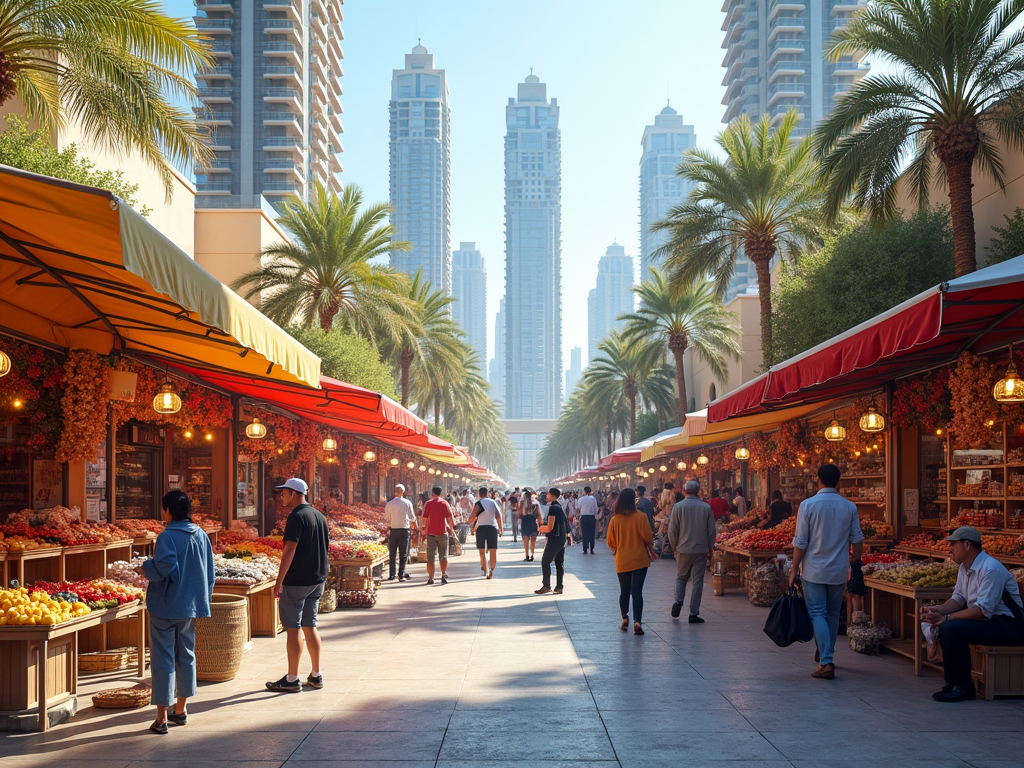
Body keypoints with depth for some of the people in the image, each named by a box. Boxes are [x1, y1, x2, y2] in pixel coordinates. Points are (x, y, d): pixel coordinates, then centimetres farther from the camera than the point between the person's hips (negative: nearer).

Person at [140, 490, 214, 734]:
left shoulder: (167, 536, -15)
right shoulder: (202, 536, 6)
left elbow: (165, 566, -28)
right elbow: (210, 574, 10)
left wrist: (145, 568, -9)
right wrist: (202, 600, 21)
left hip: (166, 606, -6)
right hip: (191, 606, 6)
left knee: (163, 659, -1)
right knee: (186, 656, 17)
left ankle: (161, 718, 0)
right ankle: (180, 710, 27)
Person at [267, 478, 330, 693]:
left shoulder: (297, 516, -15)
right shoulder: (320, 516, 12)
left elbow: (290, 549, -22)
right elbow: (326, 547, 18)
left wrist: (279, 581, -21)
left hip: (297, 581, -8)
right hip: (317, 579, 8)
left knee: (294, 629, -2)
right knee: (310, 626, 15)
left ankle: (291, 680, 2)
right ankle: (316, 676, 18)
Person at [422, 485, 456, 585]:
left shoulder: (428, 503, 0)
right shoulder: (444, 503, -2)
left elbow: (424, 518, -2)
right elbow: (449, 517, -5)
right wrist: (451, 528, 8)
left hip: (431, 533, 0)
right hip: (442, 532, 0)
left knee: (430, 557, 3)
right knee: (443, 556, 11)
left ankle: (430, 578, -2)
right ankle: (444, 576, 10)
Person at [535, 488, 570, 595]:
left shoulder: (553, 508, -17)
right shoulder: (560, 507, 12)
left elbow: (549, 528, -21)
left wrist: (541, 528, -1)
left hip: (554, 539, -9)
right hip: (562, 539, 9)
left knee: (545, 562, -3)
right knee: (559, 563, 9)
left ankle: (546, 586, -3)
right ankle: (559, 587, 10)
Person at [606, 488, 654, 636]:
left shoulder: (614, 519, -6)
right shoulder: (641, 517, -11)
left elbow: (610, 542, 1)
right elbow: (648, 537, -8)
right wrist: (649, 544, 15)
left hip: (622, 561, 2)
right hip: (640, 560, -2)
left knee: (624, 591, 16)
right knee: (637, 592, -2)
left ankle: (625, 619, 26)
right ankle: (637, 622, -10)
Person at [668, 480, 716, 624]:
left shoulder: (678, 507, -5)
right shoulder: (706, 507, -2)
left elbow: (672, 530, -4)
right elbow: (711, 530, 3)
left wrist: (674, 547, 10)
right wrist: (710, 547, 16)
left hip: (683, 549, 0)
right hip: (701, 549, 0)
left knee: (681, 577, 18)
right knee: (697, 581, 4)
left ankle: (678, 601, -4)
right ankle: (694, 613, 3)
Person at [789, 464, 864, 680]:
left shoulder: (808, 505, -9)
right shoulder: (849, 507, 0)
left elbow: (800, 542, -9)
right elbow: (857, 540, 3)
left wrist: (794, 569, 0)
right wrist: (856, 564, 18)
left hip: (813, 571, -3)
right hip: (839, 571, 3)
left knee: (817, 614, -1)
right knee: (833, 614, 16)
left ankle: (826, 663, -11)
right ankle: (827, 656, 27)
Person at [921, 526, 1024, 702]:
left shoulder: (991, 569, -21)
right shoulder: (965, 567, 10)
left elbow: (983, 610, -27)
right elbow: (958, 599, 9)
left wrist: (947, 618, -25)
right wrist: (937, 610, -11)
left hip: (1008, 626, -10)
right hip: (988, 621, 10)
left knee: (952, 627, -24)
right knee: (944, 626, 4)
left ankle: (962, 687, -16)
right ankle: (953, 680, 6)